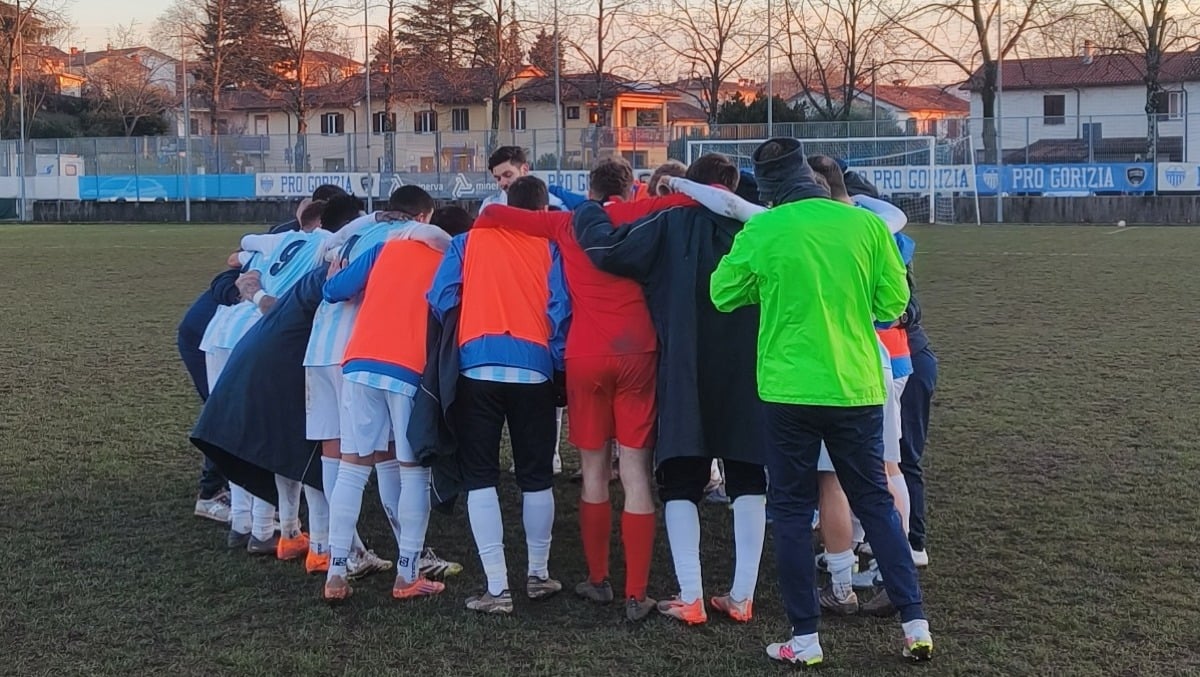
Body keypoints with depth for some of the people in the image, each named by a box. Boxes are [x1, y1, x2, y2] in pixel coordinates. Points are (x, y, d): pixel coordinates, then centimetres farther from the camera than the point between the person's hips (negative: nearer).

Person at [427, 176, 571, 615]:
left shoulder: (468, 240, 13)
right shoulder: (549, 246, 10)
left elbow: (440, 299, 4)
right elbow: (561, 307, 0)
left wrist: (449, 353, 18)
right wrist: (557, 363, 10)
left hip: (477, 368, 0)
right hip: (532, 369, 0)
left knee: (480, 476, 4)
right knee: (536, 476, 15)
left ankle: (497, 588, -2)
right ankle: (538, 574, 26)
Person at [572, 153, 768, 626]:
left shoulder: (671, 225, -6)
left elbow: (605, 246, -9)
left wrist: (586, 212, 9)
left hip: (686, 375, -2)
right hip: (748, 374, 2)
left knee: (681, 484, 6)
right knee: (748, 481, 13)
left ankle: (690, 598, -1)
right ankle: (742, 595, 11)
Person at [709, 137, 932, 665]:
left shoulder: (761, 232, -8)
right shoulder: (866, 225, -3)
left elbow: (723, 295, 4)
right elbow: (893, 304, 4)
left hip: (790, 389, -2)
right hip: (857, 386, 2)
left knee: (792, 510, 9)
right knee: (876, 502, 15)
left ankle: (805, 637, 11)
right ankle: (915, 623, 15)